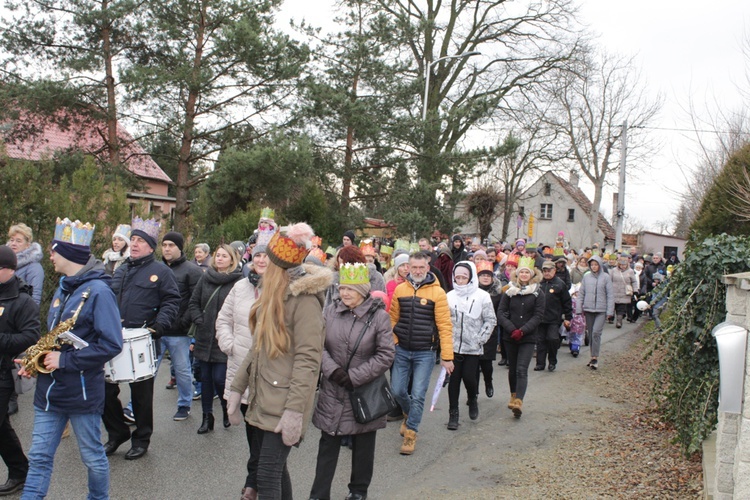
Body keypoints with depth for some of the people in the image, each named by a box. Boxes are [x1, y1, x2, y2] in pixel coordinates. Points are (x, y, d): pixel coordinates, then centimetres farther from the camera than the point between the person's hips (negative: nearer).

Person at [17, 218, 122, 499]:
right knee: (39, 457, 12)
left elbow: (111, 345, -23)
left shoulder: (98, 291, -17)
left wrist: (65, 360, -21)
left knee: (92, 457, 11)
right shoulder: (63, 288, 9)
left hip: (82, 392, -7)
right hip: (49, 390, 8)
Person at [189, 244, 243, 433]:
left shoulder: (239, 281, -9)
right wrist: (199, 321, 0)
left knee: (219, 378, -4)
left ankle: (227, 409, 24)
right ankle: (207, 416, 25)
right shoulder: (206, 277, 7)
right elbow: (193, 302, 12)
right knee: (206, 378, 11)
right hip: (205, 338, 5)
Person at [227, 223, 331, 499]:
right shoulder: (272, 295, 12)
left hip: (282, 403, -9)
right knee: (262, 463, 17)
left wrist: (295, 409, -23)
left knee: (268, 476, -7)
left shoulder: (304, 299, -15)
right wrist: (237, 388, 13)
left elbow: (308, 359, -19)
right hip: (262, 398, 9)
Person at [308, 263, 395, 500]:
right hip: (332, 391, 2)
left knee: (363, 445, 14)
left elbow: (386, 355, -13)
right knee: (328, 444, 10)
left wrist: (354, 377, -16)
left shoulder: (379, 316, -11)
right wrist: (333, 370, -17)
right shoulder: (330, 311, -1)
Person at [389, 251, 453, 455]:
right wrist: (393, 343, 0)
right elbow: (393, 318, 9)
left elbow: (445, 326, -11)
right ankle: (409, 413, 40)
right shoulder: (400, 289, 2)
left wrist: (447, 356, -13)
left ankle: (410, 433, 17)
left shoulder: (437, 292, -9)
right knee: (397, 391, 10)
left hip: (425, 353, -3)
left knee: (418, 395, -1)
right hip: (402, 351, 3)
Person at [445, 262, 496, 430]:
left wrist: (481, 339, -7)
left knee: (469, 377, -4)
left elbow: (491, 320, -1)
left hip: (473, 347, -2)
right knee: (454, 379, 4)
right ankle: (453, 413, 16)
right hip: (453, 346, 2)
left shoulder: (482, 296, -4)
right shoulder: (450, 296, 2)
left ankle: (472, 400, 28)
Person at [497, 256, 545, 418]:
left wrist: (522, 331, -16)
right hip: (510, 336, 2)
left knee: (522, 370, -13)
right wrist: (512, 329, -13)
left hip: (528, 338, -2)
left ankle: (519, 401, -20)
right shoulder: (509, 291, 3)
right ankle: (513, 395, 33)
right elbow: (501, 312, -1)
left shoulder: (538, 293, -1)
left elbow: (538, 315, -6)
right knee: (512, 369, 14)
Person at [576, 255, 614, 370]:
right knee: (590, 334, 9)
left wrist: (610, 311, -6)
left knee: (596, 333, -14)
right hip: (588, 309, 3)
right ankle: (593, 357, 20)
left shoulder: (606, 277, -1)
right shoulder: (586, 276, 6)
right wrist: (579, 308, 4)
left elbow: (610, 295, -1)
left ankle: (595, 358, -8)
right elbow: (581, 293, 9)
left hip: (601, 310, -3)